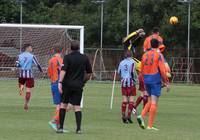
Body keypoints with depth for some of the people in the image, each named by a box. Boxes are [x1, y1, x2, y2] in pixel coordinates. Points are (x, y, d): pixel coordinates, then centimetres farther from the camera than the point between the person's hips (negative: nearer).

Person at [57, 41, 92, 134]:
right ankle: (78, 128, -7)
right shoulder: (85, 58, 5)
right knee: (77, 106, 3)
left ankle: (61, 127, 8)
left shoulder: (67, 57, -4)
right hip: (78, 86, 2)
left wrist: (60, 82, -22)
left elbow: (63, 70, -17)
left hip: (67, 84, -2)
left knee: (63, 104, 10)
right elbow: (89, 73, 11)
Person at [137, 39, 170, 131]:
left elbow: (142, 70, 13)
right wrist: (166, 83, -6)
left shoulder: (145, 55, 10)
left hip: (147, 81, 6)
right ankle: (150, 126, -5)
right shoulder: (159, 55, -7)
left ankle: (142, 116, -3)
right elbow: (162, 70, -12)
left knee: (150, 101, 19)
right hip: (156, 81, -6)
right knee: (154, 103, -3)